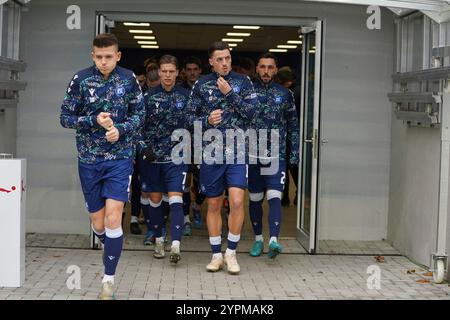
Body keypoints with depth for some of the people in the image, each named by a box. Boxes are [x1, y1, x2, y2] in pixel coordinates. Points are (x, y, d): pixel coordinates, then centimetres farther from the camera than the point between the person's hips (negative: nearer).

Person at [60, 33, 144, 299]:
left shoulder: (129, 79, -2)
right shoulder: (81, 80, -3)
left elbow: (138, 114, 5)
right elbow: (66, 118, 0)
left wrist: (121, 130, -14)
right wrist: (94, 121, -16)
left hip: (120, 157, -1)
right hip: (89, 160, 1)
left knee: (113, 219, -12)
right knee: (98, 223, 8)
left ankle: (109, 280, -1)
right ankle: (113, 249, 41)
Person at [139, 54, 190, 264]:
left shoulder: (185, 96, 3)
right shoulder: (148, 97, 3)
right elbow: (139, 125, 3)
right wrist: (144, 147, -8)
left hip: (176, 156, -2)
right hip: (152, 157, 2)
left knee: (175, 199, -11)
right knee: (155, 199, 9)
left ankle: (175, 245, -17)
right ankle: (159, 241, 23)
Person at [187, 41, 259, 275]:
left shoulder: (243, 82, 5)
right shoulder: (201, 85, 6)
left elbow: (251, 111, -5)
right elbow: (190, 117, 7)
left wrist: (229, 94, -11)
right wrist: (206, 121, -12)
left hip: (237, 152, -1)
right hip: (211, 152, 1)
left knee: (237, 201, -13)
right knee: (214, 205, 7)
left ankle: (231, 252, 3)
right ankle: (217, 255, 18)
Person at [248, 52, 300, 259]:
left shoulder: (285, 94, 5)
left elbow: (293, 125, 10)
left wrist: (294, 152, 5)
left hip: (276, 155, -1)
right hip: (252, 155, 1)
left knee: (274, 197, -14)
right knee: (255, 199, 10)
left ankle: (274, 240, -21)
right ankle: (258, 239, 22)